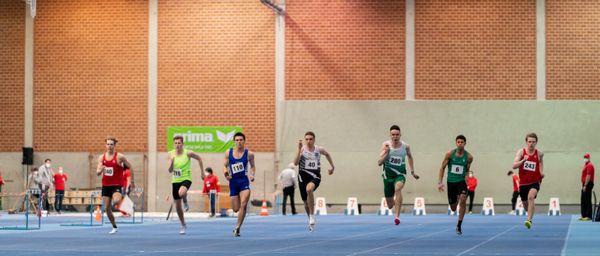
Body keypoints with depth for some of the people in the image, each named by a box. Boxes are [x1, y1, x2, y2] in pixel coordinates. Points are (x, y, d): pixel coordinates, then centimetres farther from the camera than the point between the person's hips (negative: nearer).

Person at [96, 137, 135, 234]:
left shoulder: (120, 157, -8)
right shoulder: (101, 157, 3)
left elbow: (130, 167, 2)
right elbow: (97, 173, -1)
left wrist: (132, 181, 4)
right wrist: (101, 170, -25)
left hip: (117, 185, -4)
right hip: (106, 186, 4)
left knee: (116, 201, -34)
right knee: (107, 208, 5)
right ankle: (114, 227, 22)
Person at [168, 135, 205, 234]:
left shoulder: (188, 153, -11)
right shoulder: (171, 154, -2)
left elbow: (199, 158, 5)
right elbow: (170, 170, -4)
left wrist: (202, 172, 6)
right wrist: (171, 161, -22)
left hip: (186, 179, -4)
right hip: (175, 181, 4)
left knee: (181, 193, -39)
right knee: (177, 206, 7)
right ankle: (183, 225, 27)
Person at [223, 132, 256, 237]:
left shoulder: (249, 153, -3)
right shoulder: (228, 153, 0)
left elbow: (252, 166, 11)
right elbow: (225, 166, 7)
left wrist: (252, 175, -7)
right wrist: (225, 173, -13)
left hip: (244, 181, -2)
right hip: (233, 181, 2)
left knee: (243, 205, -20)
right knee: (236, 209, 4)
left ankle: (237, 228, -12)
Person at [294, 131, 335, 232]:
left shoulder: (319, 149, -1)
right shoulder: (302, 149, -7)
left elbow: (327, 154, 23)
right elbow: (295, 163, -21)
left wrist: (332, 166, 26)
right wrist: (299, 149, -26)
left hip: (315, 176, -1)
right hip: (303, 176, 1)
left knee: (309, 189, -36)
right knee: (306, 202, 10)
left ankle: (312, 216, -24)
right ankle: (311, 220, 36)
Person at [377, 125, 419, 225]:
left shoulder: (406, 146, -6)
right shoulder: (386, 145, -10)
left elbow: (409, 156, 18)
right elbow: (379, 163, -14)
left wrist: (412, 171, 19)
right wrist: (386, 152, -28)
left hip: (400, 174, -1)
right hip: (388, 175, 1)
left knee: (398, 188, -36)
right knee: (390, 205, 10)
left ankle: (397, 216, -38)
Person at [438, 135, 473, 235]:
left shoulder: (469, 157, -6)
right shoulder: (450, 154, -7)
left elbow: (467, 170, 10)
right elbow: (442, 167, 0)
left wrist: (466, 180, 3)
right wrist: (440, 182, -6)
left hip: (461, 181, -1)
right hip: (451, 182, 1)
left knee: (463, 199, -28)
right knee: (453, 208, 8)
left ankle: (459, 225, -15)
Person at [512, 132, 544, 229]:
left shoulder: (539, 153, -4)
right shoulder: (521, 151, -7)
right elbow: (514, 166, -17)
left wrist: (541, 171, 6)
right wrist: (523, 160, -34)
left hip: (535, 182, -2)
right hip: (523, 182, 2)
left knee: (531, 197, -30)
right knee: (525, 204, 15)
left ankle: (529, 220, -33)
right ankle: (530, 215, 48)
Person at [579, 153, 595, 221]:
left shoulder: (589, 165, -13)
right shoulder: (585, 165, 19)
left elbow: (588, 176, -20)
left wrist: (585, 185, -22)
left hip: (588, 185, -10)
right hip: (584, 185, 10)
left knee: (587, 201, -8)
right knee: (583, 201, 11)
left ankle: (589, 216, -7)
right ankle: (584, 215, 15)